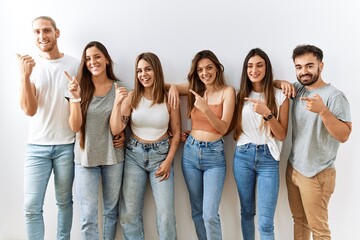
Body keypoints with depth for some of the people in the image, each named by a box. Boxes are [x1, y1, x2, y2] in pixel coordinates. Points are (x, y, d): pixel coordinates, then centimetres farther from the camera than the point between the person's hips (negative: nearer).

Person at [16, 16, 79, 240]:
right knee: (31, 207, 2)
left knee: (64, 201, 12)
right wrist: (25, 76, -18)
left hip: (66, 145, -1)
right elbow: (29, 110, -8)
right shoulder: (31, 65, 1)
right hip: (37, 146, 1)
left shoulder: (74, 64, -3)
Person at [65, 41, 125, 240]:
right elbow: (75, 127, -10)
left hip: (112, 156, 1)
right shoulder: (80, 87, -3)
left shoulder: (118, 88, -3)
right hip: (86, 156, 0)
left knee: (111, 210, 16)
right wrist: (75, 97, -22)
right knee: (88, 216, 3)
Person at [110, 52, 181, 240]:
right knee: (129, 212, 6)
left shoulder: (169, 98, -7)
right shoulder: (131, 97, -5)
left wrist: (168, 161, -5)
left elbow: (176, 132, 1)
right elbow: (115, 130, -9)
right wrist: (117, 103, -21)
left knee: (166, 212, 0)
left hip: (161, 155, -1)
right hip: (134, 155, 1)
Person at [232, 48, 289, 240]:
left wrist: (267, 114, -19)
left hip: (268, 159, -2)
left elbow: (282, 135, -3)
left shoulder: (280, 96, -3)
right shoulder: (241, 95, 6)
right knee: (247, 212, 15)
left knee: (265, 222, -3)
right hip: (243, 156, 3)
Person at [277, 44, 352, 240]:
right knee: (299, 220, 18)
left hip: (316, 175, -6)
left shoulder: (334, 96, -14)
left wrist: (322, 110, -34)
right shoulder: (298, 89, 5)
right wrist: (282, 83, -3)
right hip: (292, 168, 6)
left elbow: (344, 136, -20)